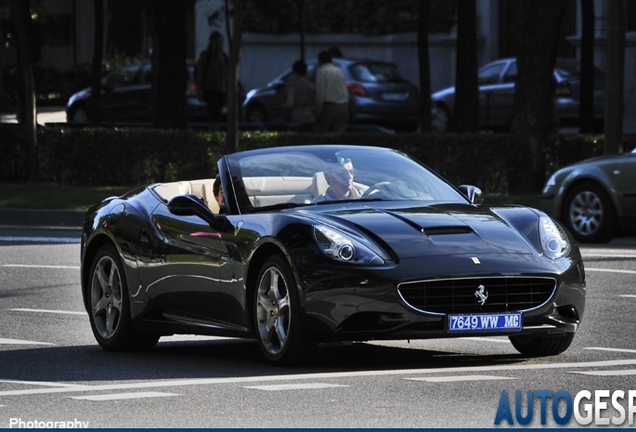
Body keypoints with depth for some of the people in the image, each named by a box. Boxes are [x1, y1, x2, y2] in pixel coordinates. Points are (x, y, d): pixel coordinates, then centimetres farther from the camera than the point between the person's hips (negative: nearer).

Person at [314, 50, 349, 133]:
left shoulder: (322, 71, -4)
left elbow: (320, 92, -10)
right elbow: (346, 92, 16)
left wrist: (318, 111, -8)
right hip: (343, 107, 6)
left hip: (330, 106, -6)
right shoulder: (340, 71, 17)